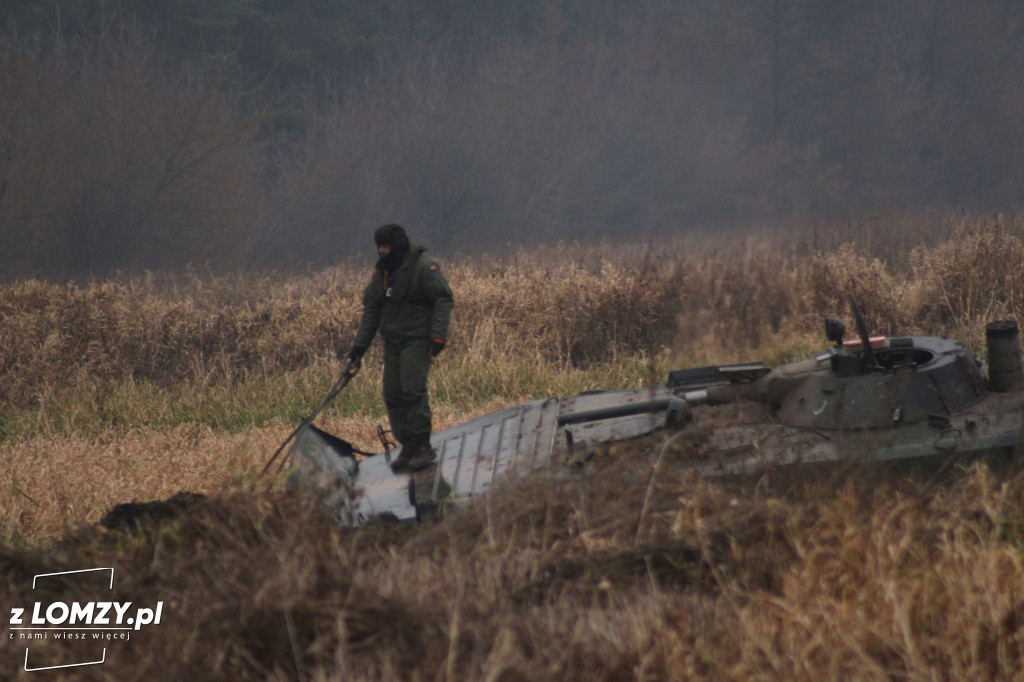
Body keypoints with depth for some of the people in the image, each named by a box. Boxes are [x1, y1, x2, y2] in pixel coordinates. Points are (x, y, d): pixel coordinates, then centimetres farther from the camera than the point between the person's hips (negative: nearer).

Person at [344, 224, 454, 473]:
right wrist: (360, 345, 11)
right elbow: (371, 310, 17)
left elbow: (443, 300, -12)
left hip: (417, 340, -7)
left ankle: (424, 447, -12)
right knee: (393, 395, 2)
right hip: (392, 341, 7)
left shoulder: (423, 266, -9)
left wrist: (438, 335, -19)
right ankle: (408, 447, 9)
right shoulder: (381, 272, 13)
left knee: (413, 390, -17)